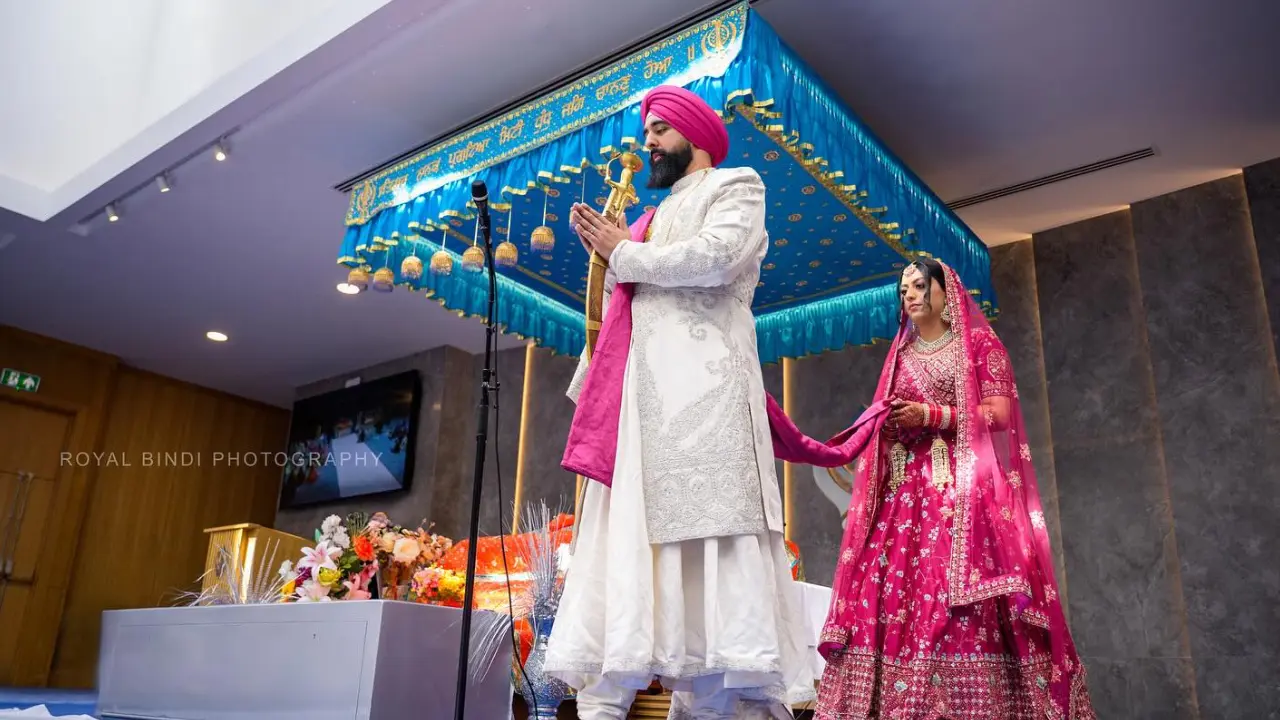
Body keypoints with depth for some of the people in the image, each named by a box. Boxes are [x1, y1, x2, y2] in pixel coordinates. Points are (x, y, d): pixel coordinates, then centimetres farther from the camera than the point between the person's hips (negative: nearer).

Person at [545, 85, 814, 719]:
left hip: (699, 375, -7)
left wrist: (623, 252, 1)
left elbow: (714, 259, -9)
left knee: (702, 523, -16)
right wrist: (606, 251, 13)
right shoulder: (655, 216, 33)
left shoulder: (735, 186, 12)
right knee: (627, 530, -5)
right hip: (641, 385, 7)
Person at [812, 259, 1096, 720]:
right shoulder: (899, 356, 22)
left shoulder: (979, 342, 8)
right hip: (905, 490, 4)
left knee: (963, 601, -17)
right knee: (891, 595, -10)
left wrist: (931, 415, -9)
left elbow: (1000, 413, -3)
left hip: (965, 486, -4)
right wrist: (886, 424, 1)